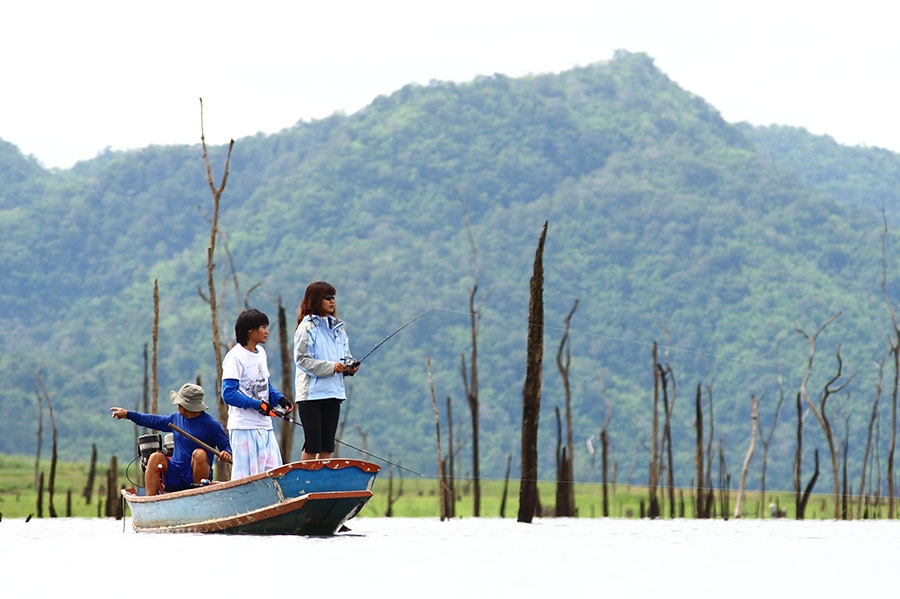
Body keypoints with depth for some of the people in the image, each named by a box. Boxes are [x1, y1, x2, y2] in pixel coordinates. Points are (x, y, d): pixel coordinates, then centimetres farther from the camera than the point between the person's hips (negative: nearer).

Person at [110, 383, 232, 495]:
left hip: (196, 475, -5)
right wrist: (128, 414, 30)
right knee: (155, 457, -19)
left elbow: (226, 446, -1)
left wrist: (227, 454, -25)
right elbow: (155, 421, 27)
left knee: (199, 453, -32)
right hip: (176, 474, 5)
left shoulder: (211, 425, -6)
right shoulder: (177, 418, 12)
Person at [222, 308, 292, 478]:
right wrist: (259, 405, -19)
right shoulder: (235, 357, -11)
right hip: (244, 427, -8)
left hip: (265, 426, 8)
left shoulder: (261, 352, 14)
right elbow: (229, 394, -17)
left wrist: (279, 399, 4)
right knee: (245, 477, -7)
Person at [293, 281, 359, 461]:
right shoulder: (307, 327, -7)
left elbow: (345, 355, 21)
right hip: (311, 393, -7)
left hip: (333, 392, 7)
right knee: (312, 445, -7)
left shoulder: (338, 328, 15)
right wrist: (331, 367, -20)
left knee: (327, 445, 7)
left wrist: (349, 366, -2)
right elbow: (302, 359, -13)